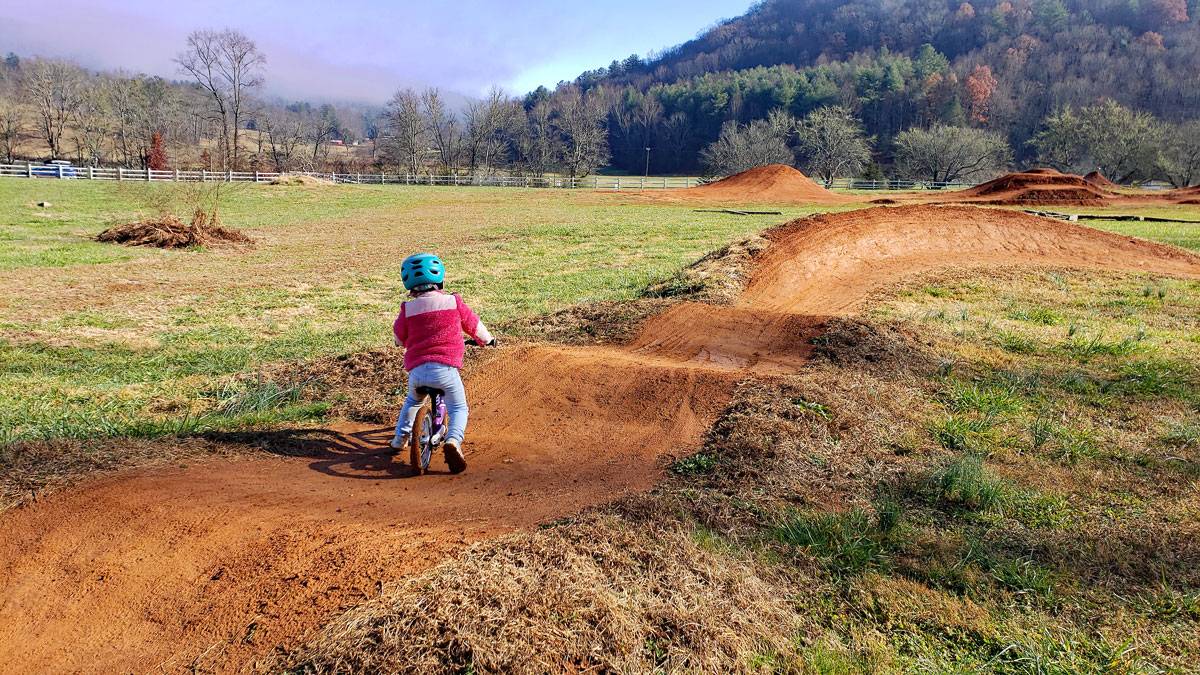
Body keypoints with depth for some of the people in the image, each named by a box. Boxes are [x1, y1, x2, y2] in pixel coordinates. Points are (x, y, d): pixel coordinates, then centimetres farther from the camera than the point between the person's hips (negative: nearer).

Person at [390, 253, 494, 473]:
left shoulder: (408, 309, 6)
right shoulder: (453, 302, 3)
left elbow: (399, 338, 16)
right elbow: (474, 325, 15)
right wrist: (487, 340, 36)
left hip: (416, 370, 3)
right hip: (445, 368, -3)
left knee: (413, 400, 32)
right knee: (459, 408, 9)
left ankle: (400, 437, 32)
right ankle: (453, 440, -17)